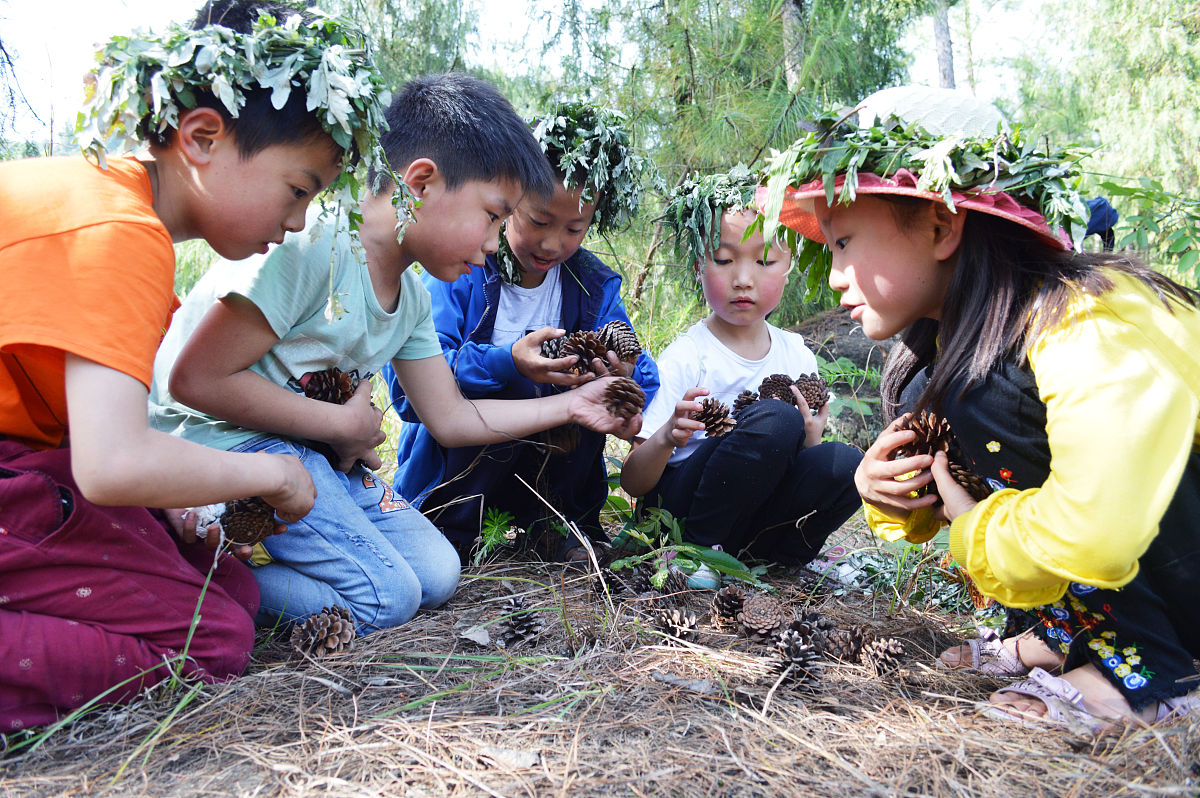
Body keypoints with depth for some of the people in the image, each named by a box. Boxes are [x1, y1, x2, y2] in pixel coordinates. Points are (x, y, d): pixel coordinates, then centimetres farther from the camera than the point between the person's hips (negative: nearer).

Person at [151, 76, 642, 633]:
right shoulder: (312, 245, -24)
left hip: (315, 453, 9)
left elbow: (450, 418, 11)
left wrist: (571, 406, 5)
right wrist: (344, 425, -17)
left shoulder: (412, 297, 6)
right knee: (384, 598, -16)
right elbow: (195, 378, -25)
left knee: (436, 574, 6)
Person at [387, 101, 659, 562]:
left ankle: (556, 523, 0)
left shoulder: (595, 286, -2)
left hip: (549, 452, 4)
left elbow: (647, 386, -8)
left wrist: (624, 376, -33)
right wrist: (507, 364, -40)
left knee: (589, 390, -23)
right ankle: (447, 527, -9)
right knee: (509, 394, -32)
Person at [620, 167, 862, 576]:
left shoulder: (798, 356, 5)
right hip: (675, 511, -4)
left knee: (843, 463, -21)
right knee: (775, 418, -26)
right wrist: (666, 440, -33)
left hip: (749, 516, 5)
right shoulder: (685, 358, -10)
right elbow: (633, 483, -12)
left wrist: (810, 442, -13)